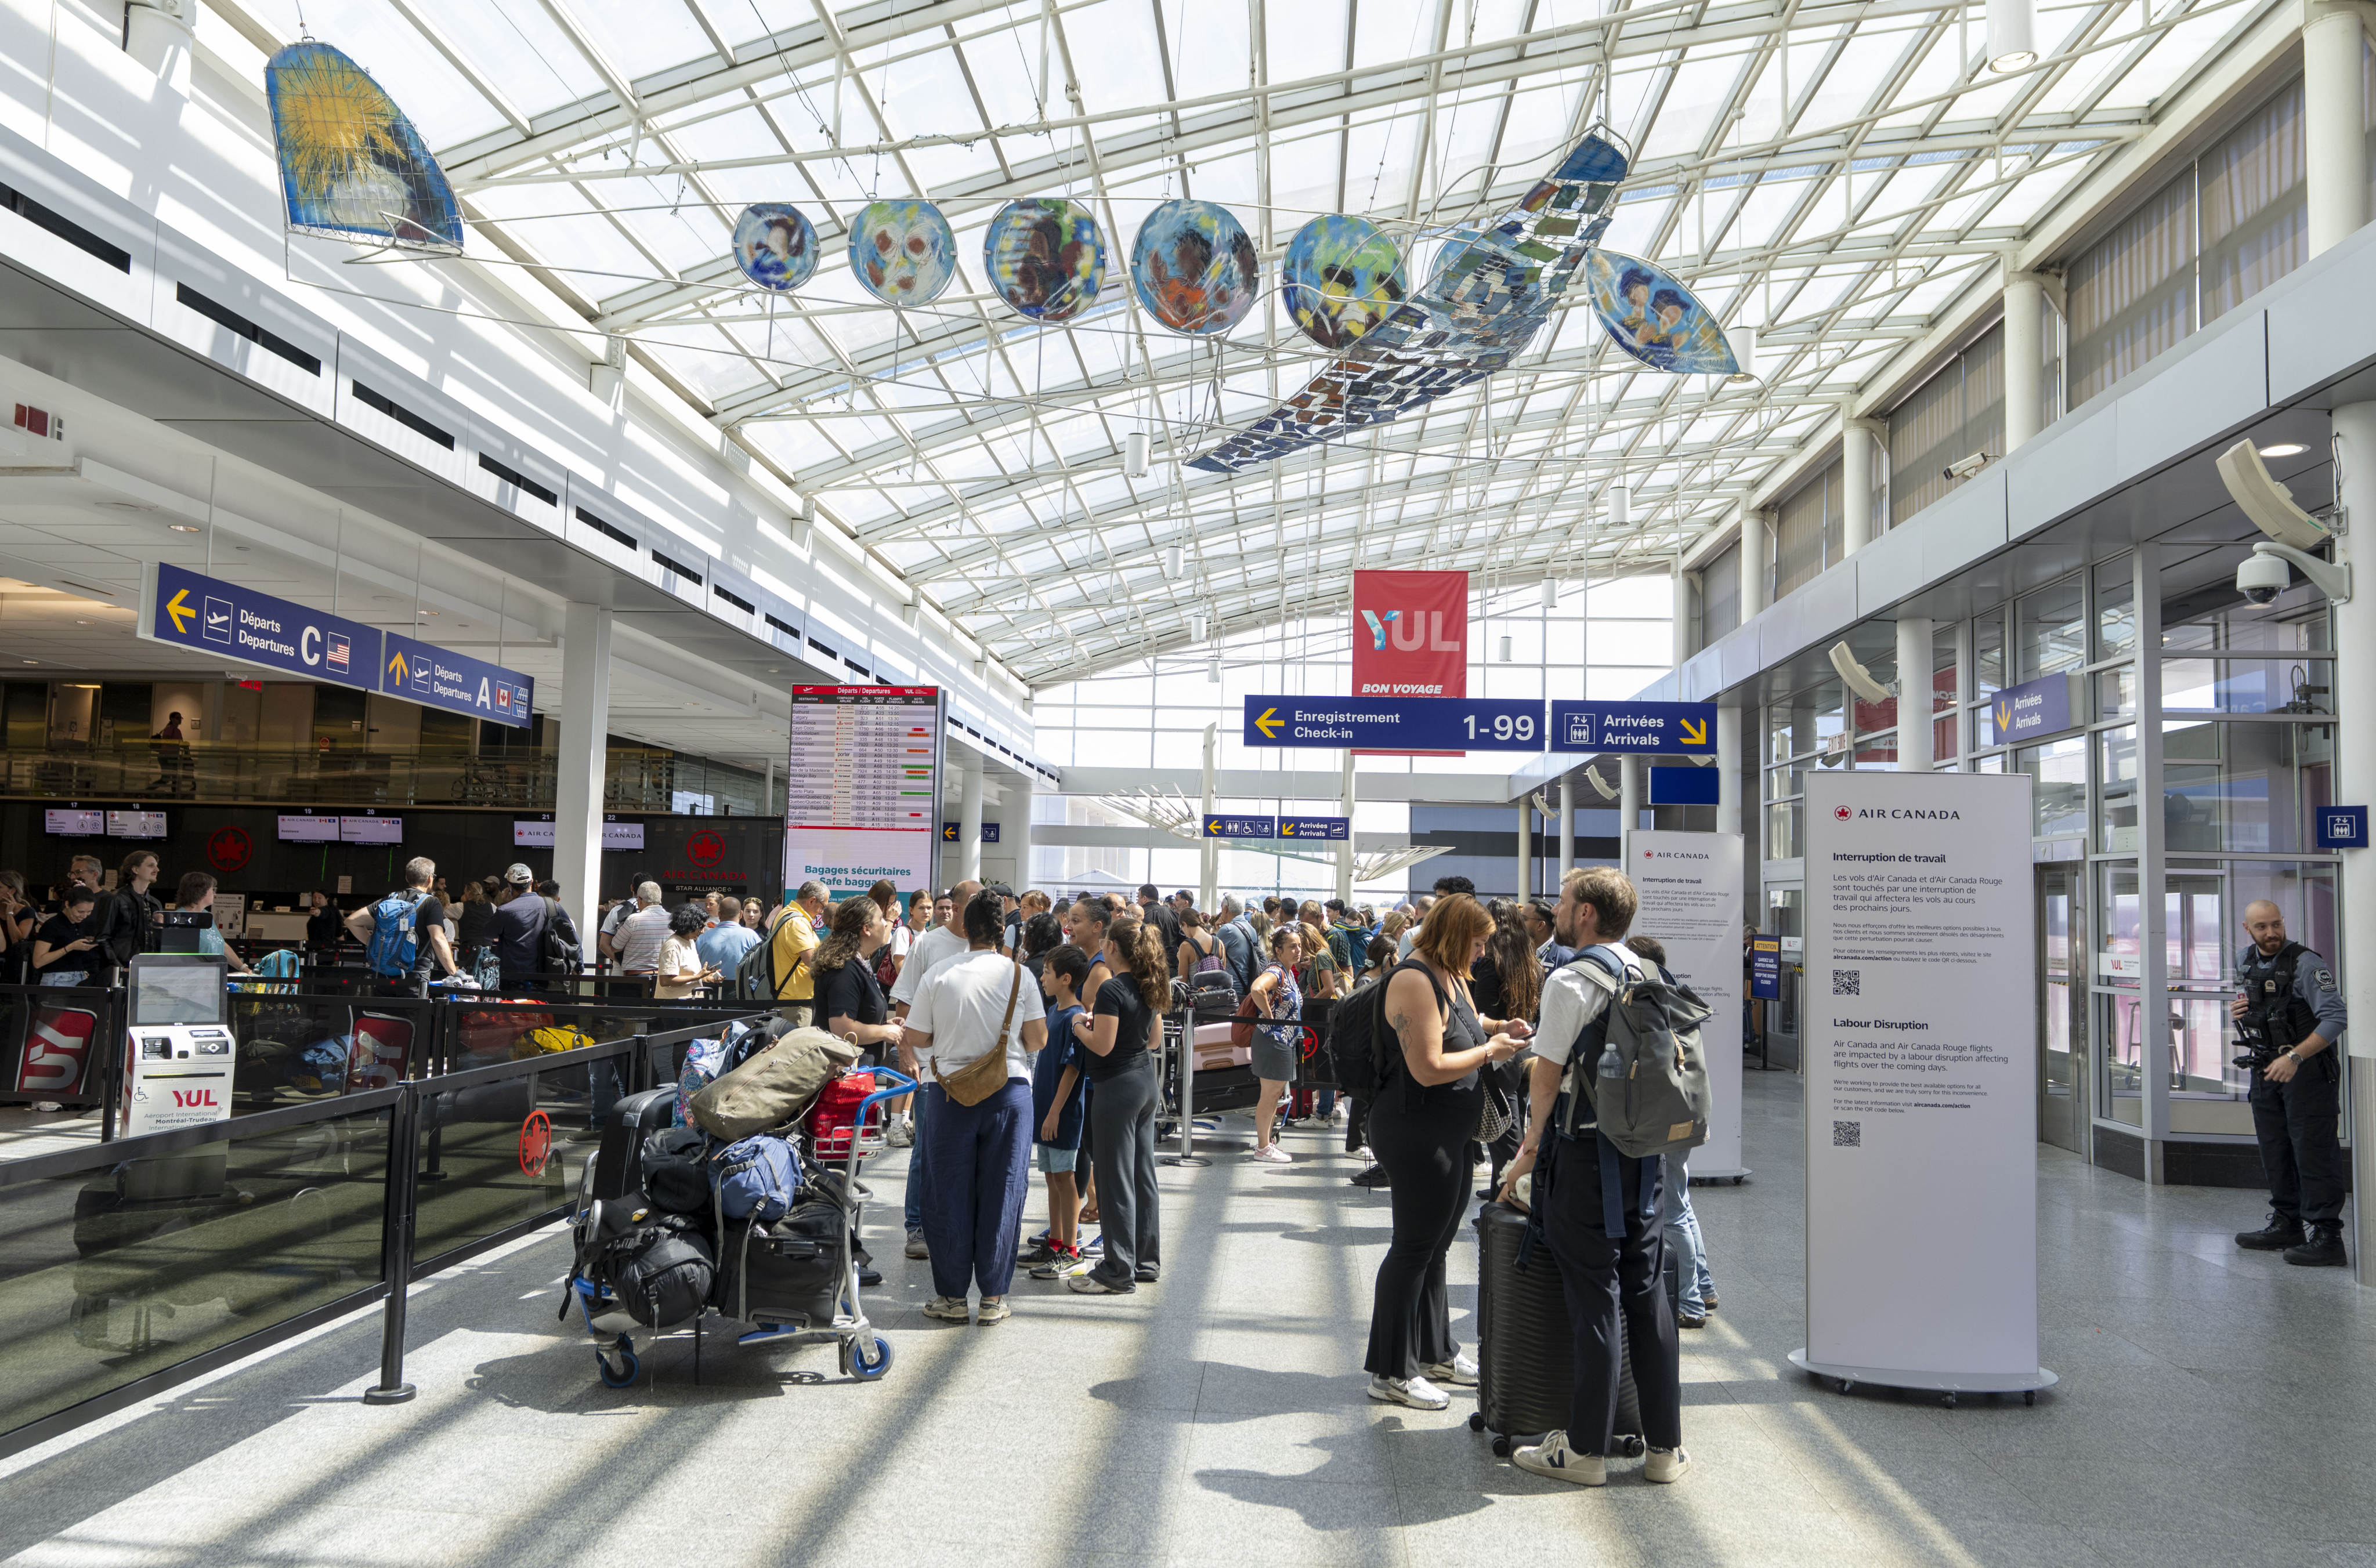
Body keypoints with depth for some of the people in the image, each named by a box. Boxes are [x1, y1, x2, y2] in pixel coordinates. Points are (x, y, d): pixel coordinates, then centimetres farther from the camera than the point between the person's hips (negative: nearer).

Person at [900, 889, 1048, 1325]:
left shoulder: (938, 976, -3)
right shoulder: (1019, 975, -4)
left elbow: (914, 1041, 2)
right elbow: (1038, 1039, -1)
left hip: (949, 1092, 0)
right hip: (1009, 1091, 0)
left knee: (949, 1193, 9)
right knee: (1001, 1192, 7)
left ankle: (952, 1296, 16)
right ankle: (993, 1298, 11)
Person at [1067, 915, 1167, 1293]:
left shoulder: (1112, 989, -19)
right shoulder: (1150, 986, 7)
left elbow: (1102, 1045, -21)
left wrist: (1080, 1025, -2)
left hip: (1116, 1088, -9)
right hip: (1145, 1081, 9)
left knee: (1115, 1179, -1)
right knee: (1143, 1173, 15)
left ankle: (1118, 1273, 5)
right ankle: (1146, 1261, 25)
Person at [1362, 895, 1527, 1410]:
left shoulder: (1450, 975, 12)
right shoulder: (1414, 981, -20)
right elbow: (1429, 1068, -25)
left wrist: (1498, 1028, 14)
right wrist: (1489, 1050, -15)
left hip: (1449, 1134, 10)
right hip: (1417, 1131, -10)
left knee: (1436, 1244, 19)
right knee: (1414, 1247, -3)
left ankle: (1435, 1352, 32)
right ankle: (1390, 1372, 7)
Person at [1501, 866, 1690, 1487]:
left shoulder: (1571, 981, -13)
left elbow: (1547, 1073, -12)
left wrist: (1530, 1150, -1)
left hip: (1586, 1154, -7)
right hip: (1644, 1151, 7)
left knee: (1594, 1298, 0)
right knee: (1647, 1291, 11)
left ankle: (1585, 1449, 10)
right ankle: (1666, 1446, 18)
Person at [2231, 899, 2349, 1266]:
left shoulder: (2305, 964, -15)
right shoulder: (2244, 962, 7)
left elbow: (2335, 1018, -22)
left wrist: (2294, 1057, -28)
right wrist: (2237, 1011, 1)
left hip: (2307, 1070, -7)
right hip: (2265, 1070, 7)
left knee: (2313, 1152, -7)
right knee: (2275, 1152, 14)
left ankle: (2326, 1236, -3)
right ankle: (2286, 1225, 26)